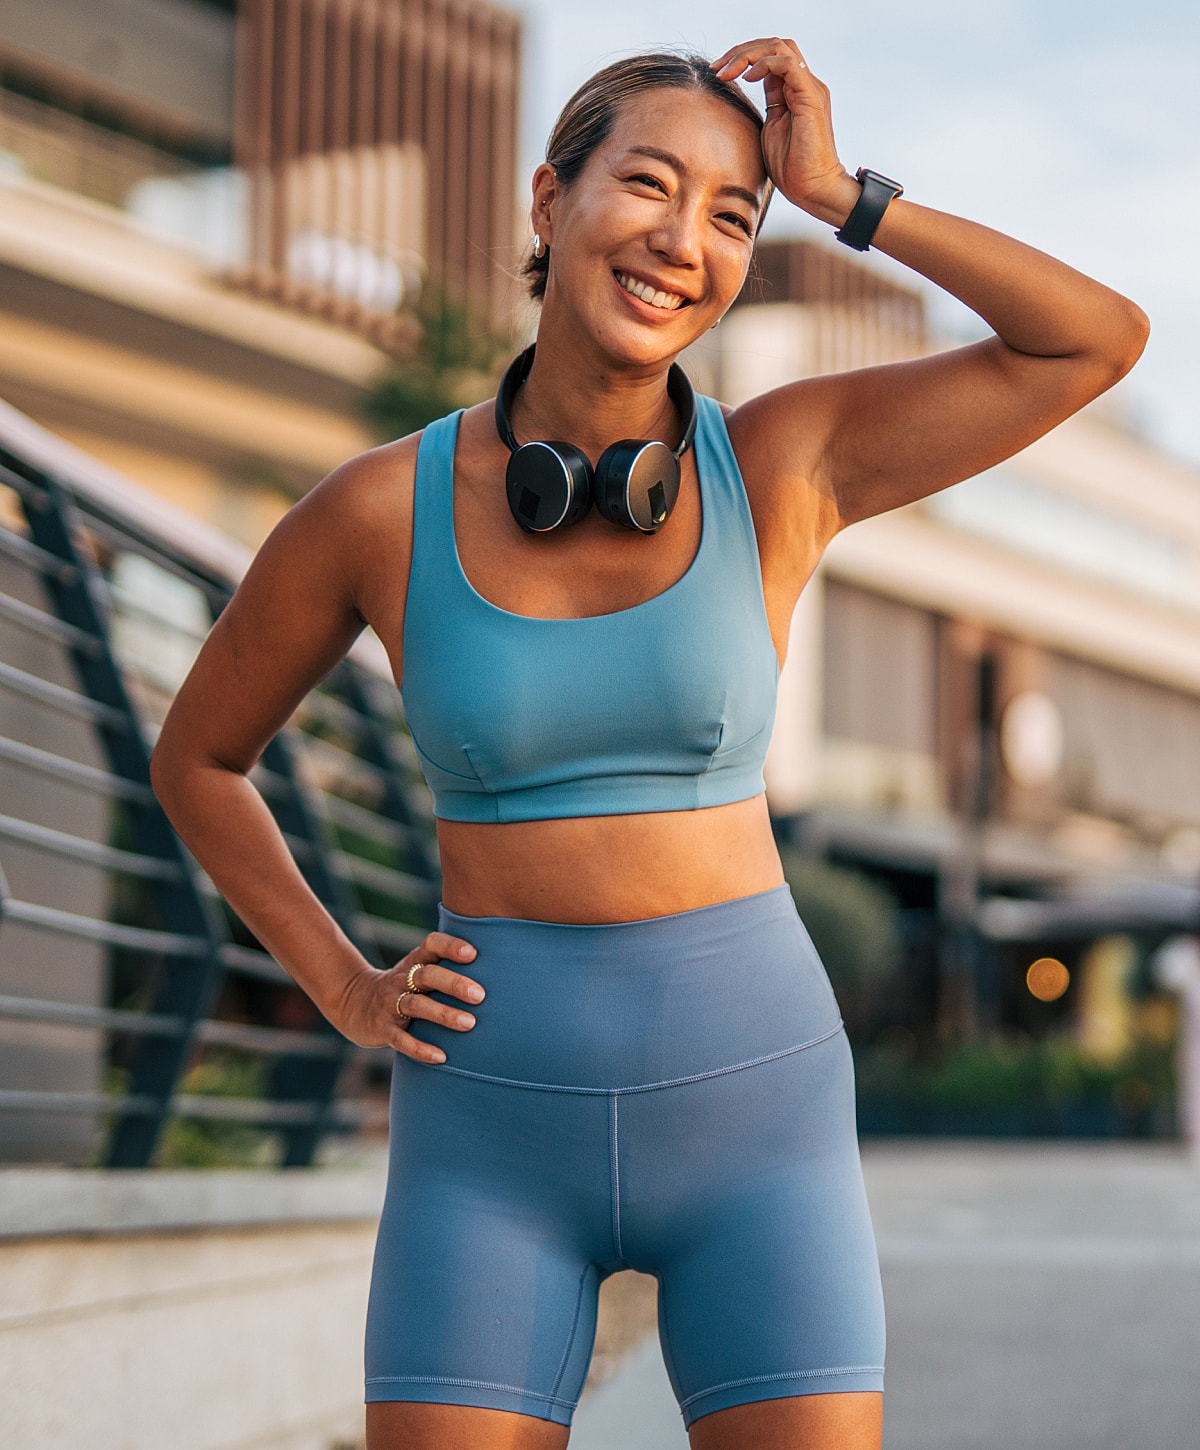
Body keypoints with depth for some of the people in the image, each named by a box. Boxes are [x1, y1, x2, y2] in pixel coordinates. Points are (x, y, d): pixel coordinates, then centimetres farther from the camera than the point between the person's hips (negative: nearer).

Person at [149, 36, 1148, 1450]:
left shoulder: (785, 459, -1)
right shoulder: (376, 511, -3)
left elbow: (1103, 339, -8)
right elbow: (195, 758, 12)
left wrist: (844, 197, -9)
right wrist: (343, 991, 2)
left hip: (749, 1102, 1)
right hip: (495, 1128, 0)